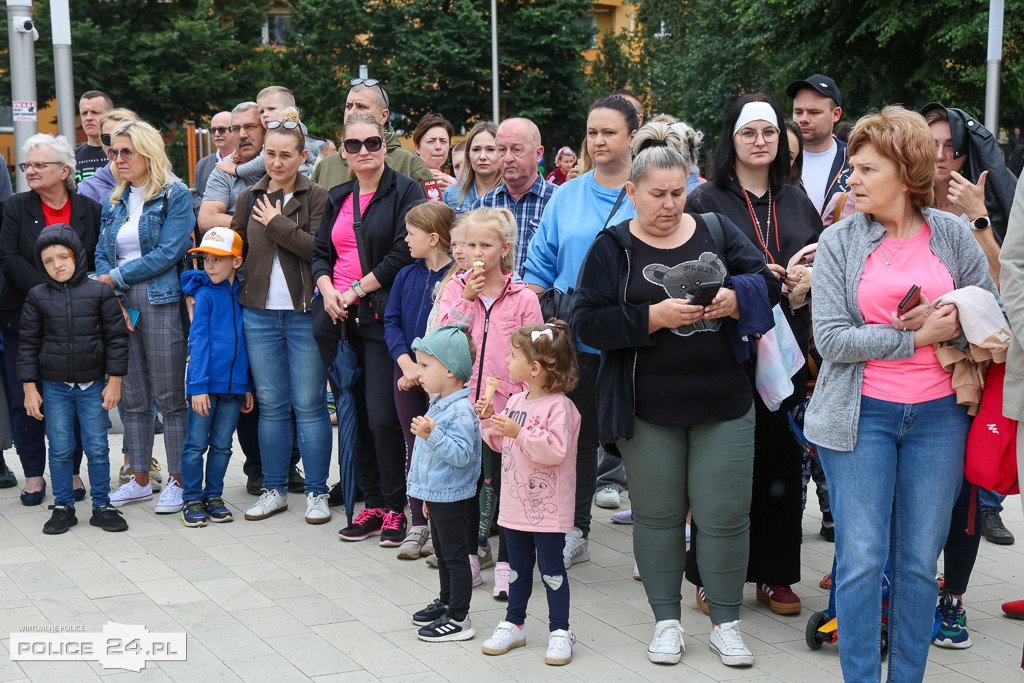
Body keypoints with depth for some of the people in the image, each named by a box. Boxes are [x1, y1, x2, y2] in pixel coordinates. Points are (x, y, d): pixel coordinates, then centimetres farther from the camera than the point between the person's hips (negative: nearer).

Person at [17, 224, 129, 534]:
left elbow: (116, 337, 1)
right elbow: (28, 343, 5)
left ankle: (102, 505, 14)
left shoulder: (100, 293, -2)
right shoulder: (37, 297, 2)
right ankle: (63, 506, 17)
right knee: (60, 449, 5)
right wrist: (30, 388, 1)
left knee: (97, 448, 4)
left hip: (94, 385, -1)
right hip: (54, 387, 1)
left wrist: (114, 380, -3)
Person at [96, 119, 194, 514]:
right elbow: (102, 255, 13)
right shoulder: (113, 202, 16)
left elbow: (168, 253, -13)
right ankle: (140, 479, 18)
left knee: (169, 396, -2)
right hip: (119, 304, 6)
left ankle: (178, 479, 6)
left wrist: (116, 277, -11)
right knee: (133, 398, 10)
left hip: (161, 304, -6)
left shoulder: (175, 196, -3)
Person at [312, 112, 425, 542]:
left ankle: (396, 508, 4)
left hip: (382, 316, -6)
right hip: (338, 319, 6)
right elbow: (321, 253, 18)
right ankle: (373, 504, 18)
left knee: (382, 416, -10)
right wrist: (328, 290, -2)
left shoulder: (406, 191, -2)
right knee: (354, 414, 7)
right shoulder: (338, 199, 17)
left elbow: (403, 254, -11)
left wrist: (356, 290, -9)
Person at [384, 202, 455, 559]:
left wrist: (426, 369, -17)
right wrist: (407, 364, -9)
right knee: (414, 447, 10)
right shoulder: (405, 276, 8)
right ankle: (418, 525, 19)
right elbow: (391, 322, 6)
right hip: (407, 374, 6)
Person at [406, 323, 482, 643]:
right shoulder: (438, 404, 9)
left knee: (455, 555, -2)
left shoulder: (461, 411, -22)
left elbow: (462, 454, -29)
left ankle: (459, 619, 5)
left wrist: (433, 436, -38)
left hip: (453, 496, -10)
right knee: (443, 553, 21)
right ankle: (446, 603, 35)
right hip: (436, 493, 10)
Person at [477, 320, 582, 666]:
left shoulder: (559, 406, -18)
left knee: (551, 569, 2)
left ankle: (559, 631, 12)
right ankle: (513, 624, 29)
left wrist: (520, 432, -29)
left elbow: (555, 450, -27)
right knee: (518, 567, 17)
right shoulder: (515, 401, 7)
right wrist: (488, 420, 3)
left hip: (548, 508, -7)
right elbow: (502, 443, 18)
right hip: (515, 504, 7)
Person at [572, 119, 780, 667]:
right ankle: (666, 620, 23)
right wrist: (653, 318, -18)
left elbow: (767, 283, 9)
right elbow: (587, 320, -8)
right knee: (657, 514, 9)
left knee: (725, 515, 3)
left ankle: (725, 623, 18)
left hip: (723, 404, 2)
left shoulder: (718, 232, 8)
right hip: (648, 408, -1)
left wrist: (736, 298, -13)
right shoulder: (612, 248, 0)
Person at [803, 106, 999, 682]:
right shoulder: (838, 241, 0)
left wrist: (953, 326, -13)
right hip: (861, 413, -1)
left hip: (937, 416, 2)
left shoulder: (952, 235, 4)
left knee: (920, 562, 7)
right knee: (862, 558, -2)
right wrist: (917, 337, -14)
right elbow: (832, 338, -9)